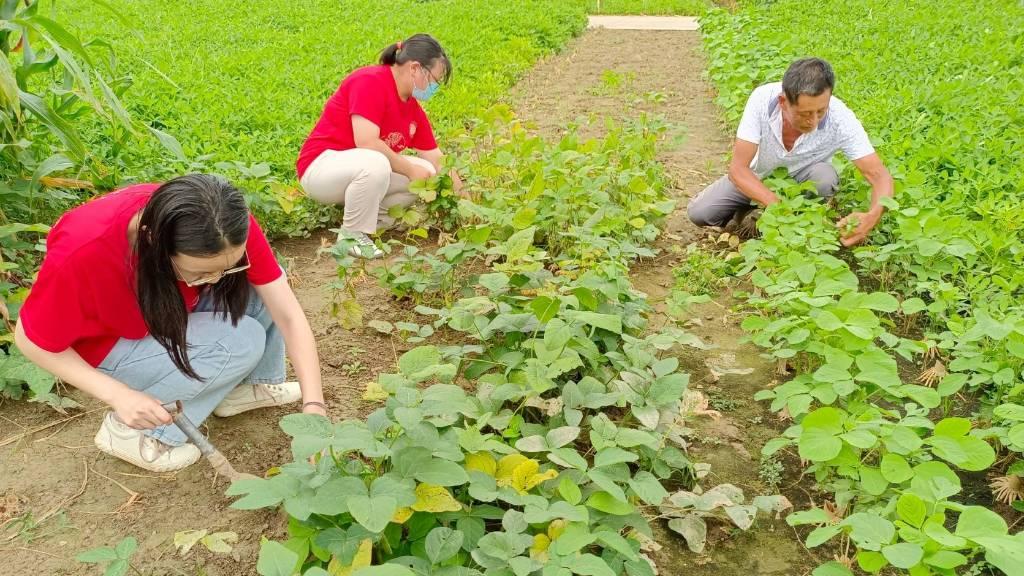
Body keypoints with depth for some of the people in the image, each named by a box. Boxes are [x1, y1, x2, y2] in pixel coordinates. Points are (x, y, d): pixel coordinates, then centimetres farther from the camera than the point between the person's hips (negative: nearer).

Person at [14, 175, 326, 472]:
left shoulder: (227, 225, -30)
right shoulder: (83, 253, -40)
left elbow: (288, 313, -26)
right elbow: (32, 341, -22)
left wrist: (313, 405, -33)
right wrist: (119, 395, -31)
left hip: (173, 307, 5)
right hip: (111, 344, -4)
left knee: (264, 291, -19)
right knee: (242, 341, -25)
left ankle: (244, 386, 5)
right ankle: (130, 431, -9)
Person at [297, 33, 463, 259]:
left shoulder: (413, 108, 4)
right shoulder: (371, 82, -21)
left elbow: (435, 157, 6)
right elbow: (366, 143, -30)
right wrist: (409, 169, -20)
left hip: (367, 167, 8)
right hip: (320, 165, -8)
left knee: (428, 172, -5)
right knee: (375, 165, -38)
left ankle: (371, 220, 3)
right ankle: (352, 235, -17)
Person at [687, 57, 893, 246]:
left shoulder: (841, 119, -31)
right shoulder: (762, 99, -31)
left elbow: (880, 175, -29)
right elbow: (737, 168, -31)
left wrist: (872, 216, -52)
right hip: (757, 178, 1)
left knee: (825, 176, -34)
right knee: (699, 213, -17)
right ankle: (755, 213, 12)